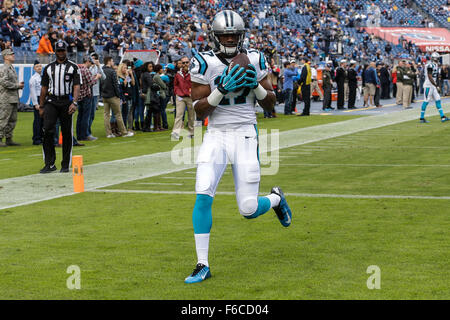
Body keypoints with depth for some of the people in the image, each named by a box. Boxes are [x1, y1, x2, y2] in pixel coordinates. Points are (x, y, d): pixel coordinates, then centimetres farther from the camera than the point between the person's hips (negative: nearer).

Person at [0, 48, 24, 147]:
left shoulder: (12, 68, 19)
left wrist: (19, 85, 8)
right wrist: (17, 85, -14)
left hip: (14, 98, 10)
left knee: (12, 120, 11)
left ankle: (9, 139, 16)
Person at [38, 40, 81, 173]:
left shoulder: (73, 67, 6)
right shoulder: (48, 68, 13)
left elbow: (76, 86, -2)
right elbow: (44, 88, 16)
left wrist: (74, 103, -16)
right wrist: (41, 106, 12)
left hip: (66, 102, -1)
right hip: (51, 102, 1)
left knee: (67, 133, 1)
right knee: (48, 130, -13)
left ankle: (66, 165, 11)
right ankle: (50, 164, -9)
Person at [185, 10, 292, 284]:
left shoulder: (255, 60, 2)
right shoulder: (205, 63, -4)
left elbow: (271, 105, 7)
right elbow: (199, 111, -6)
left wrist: (256, 85, -12)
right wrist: (222, 89, -20)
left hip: (246, 136, 0)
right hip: (216, 136, 0)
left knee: (248, 210, -4)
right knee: (203, 195, -19)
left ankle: (276, 199, 34)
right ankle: (203, 265, -9)